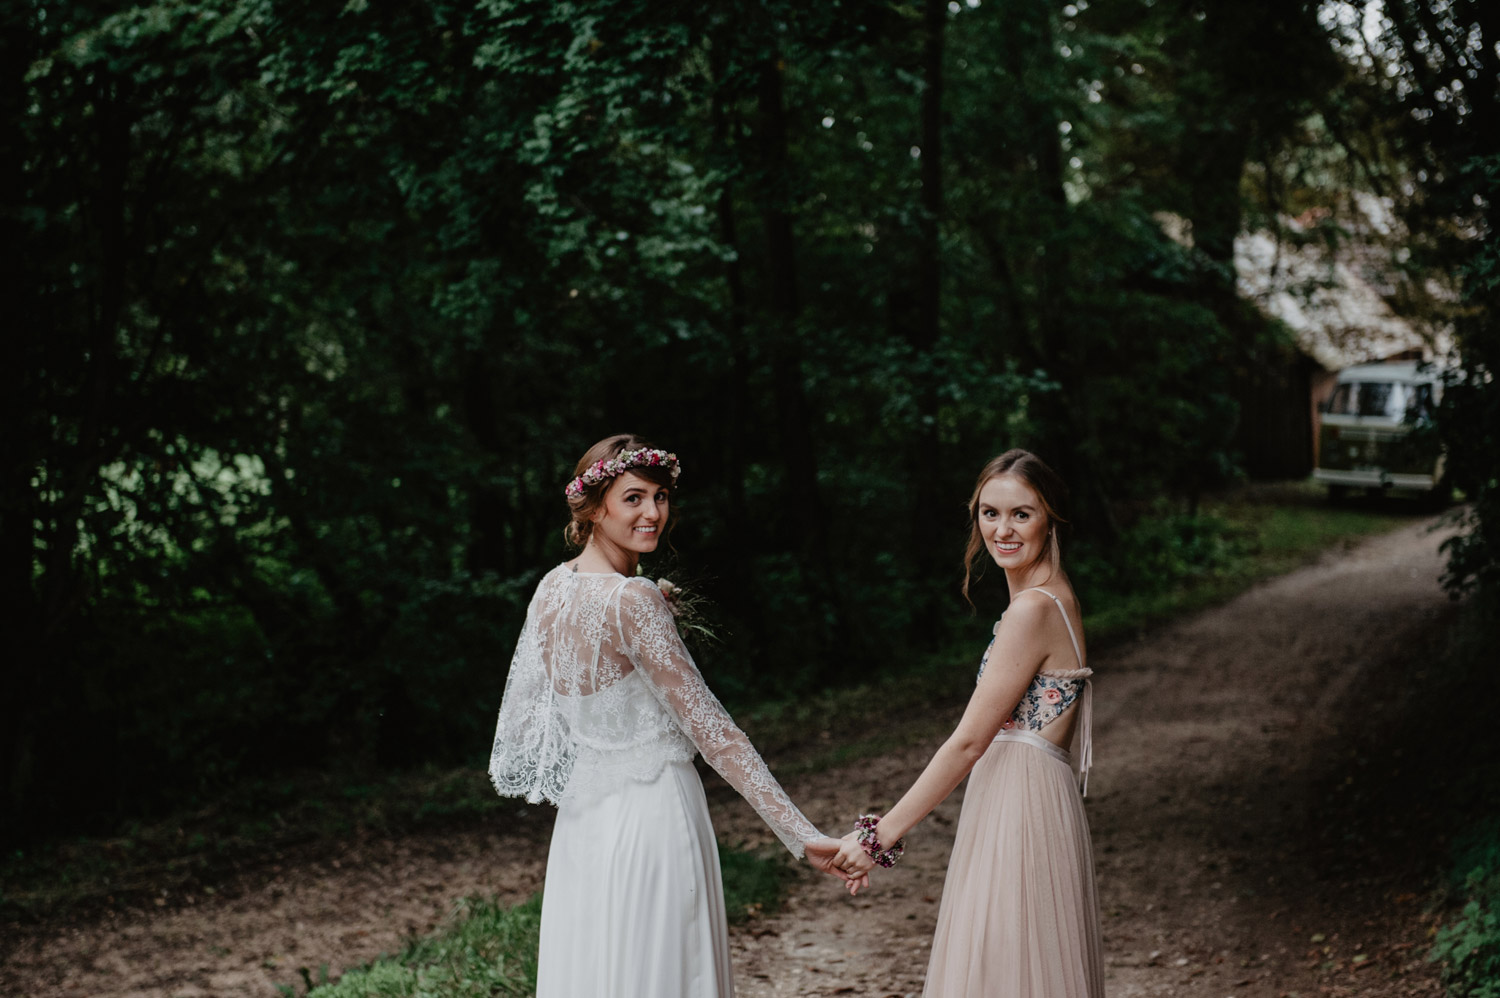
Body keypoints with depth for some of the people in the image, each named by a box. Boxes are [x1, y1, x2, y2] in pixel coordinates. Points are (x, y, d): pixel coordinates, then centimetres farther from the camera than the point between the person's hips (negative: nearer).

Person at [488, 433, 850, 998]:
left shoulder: (552, 588, 3)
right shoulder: (632, 600, -20)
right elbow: (710, 729, -22)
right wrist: (800, 834, -22)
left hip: (582, 818, 8)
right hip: (651, 817, -8)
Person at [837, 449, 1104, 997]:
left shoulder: (1033, 609, -18)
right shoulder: (1050, 597, 12)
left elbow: (969, 742, -19)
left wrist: (881, 835, -15)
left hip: (1020, 811, -10)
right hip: (1024, 803, 10)